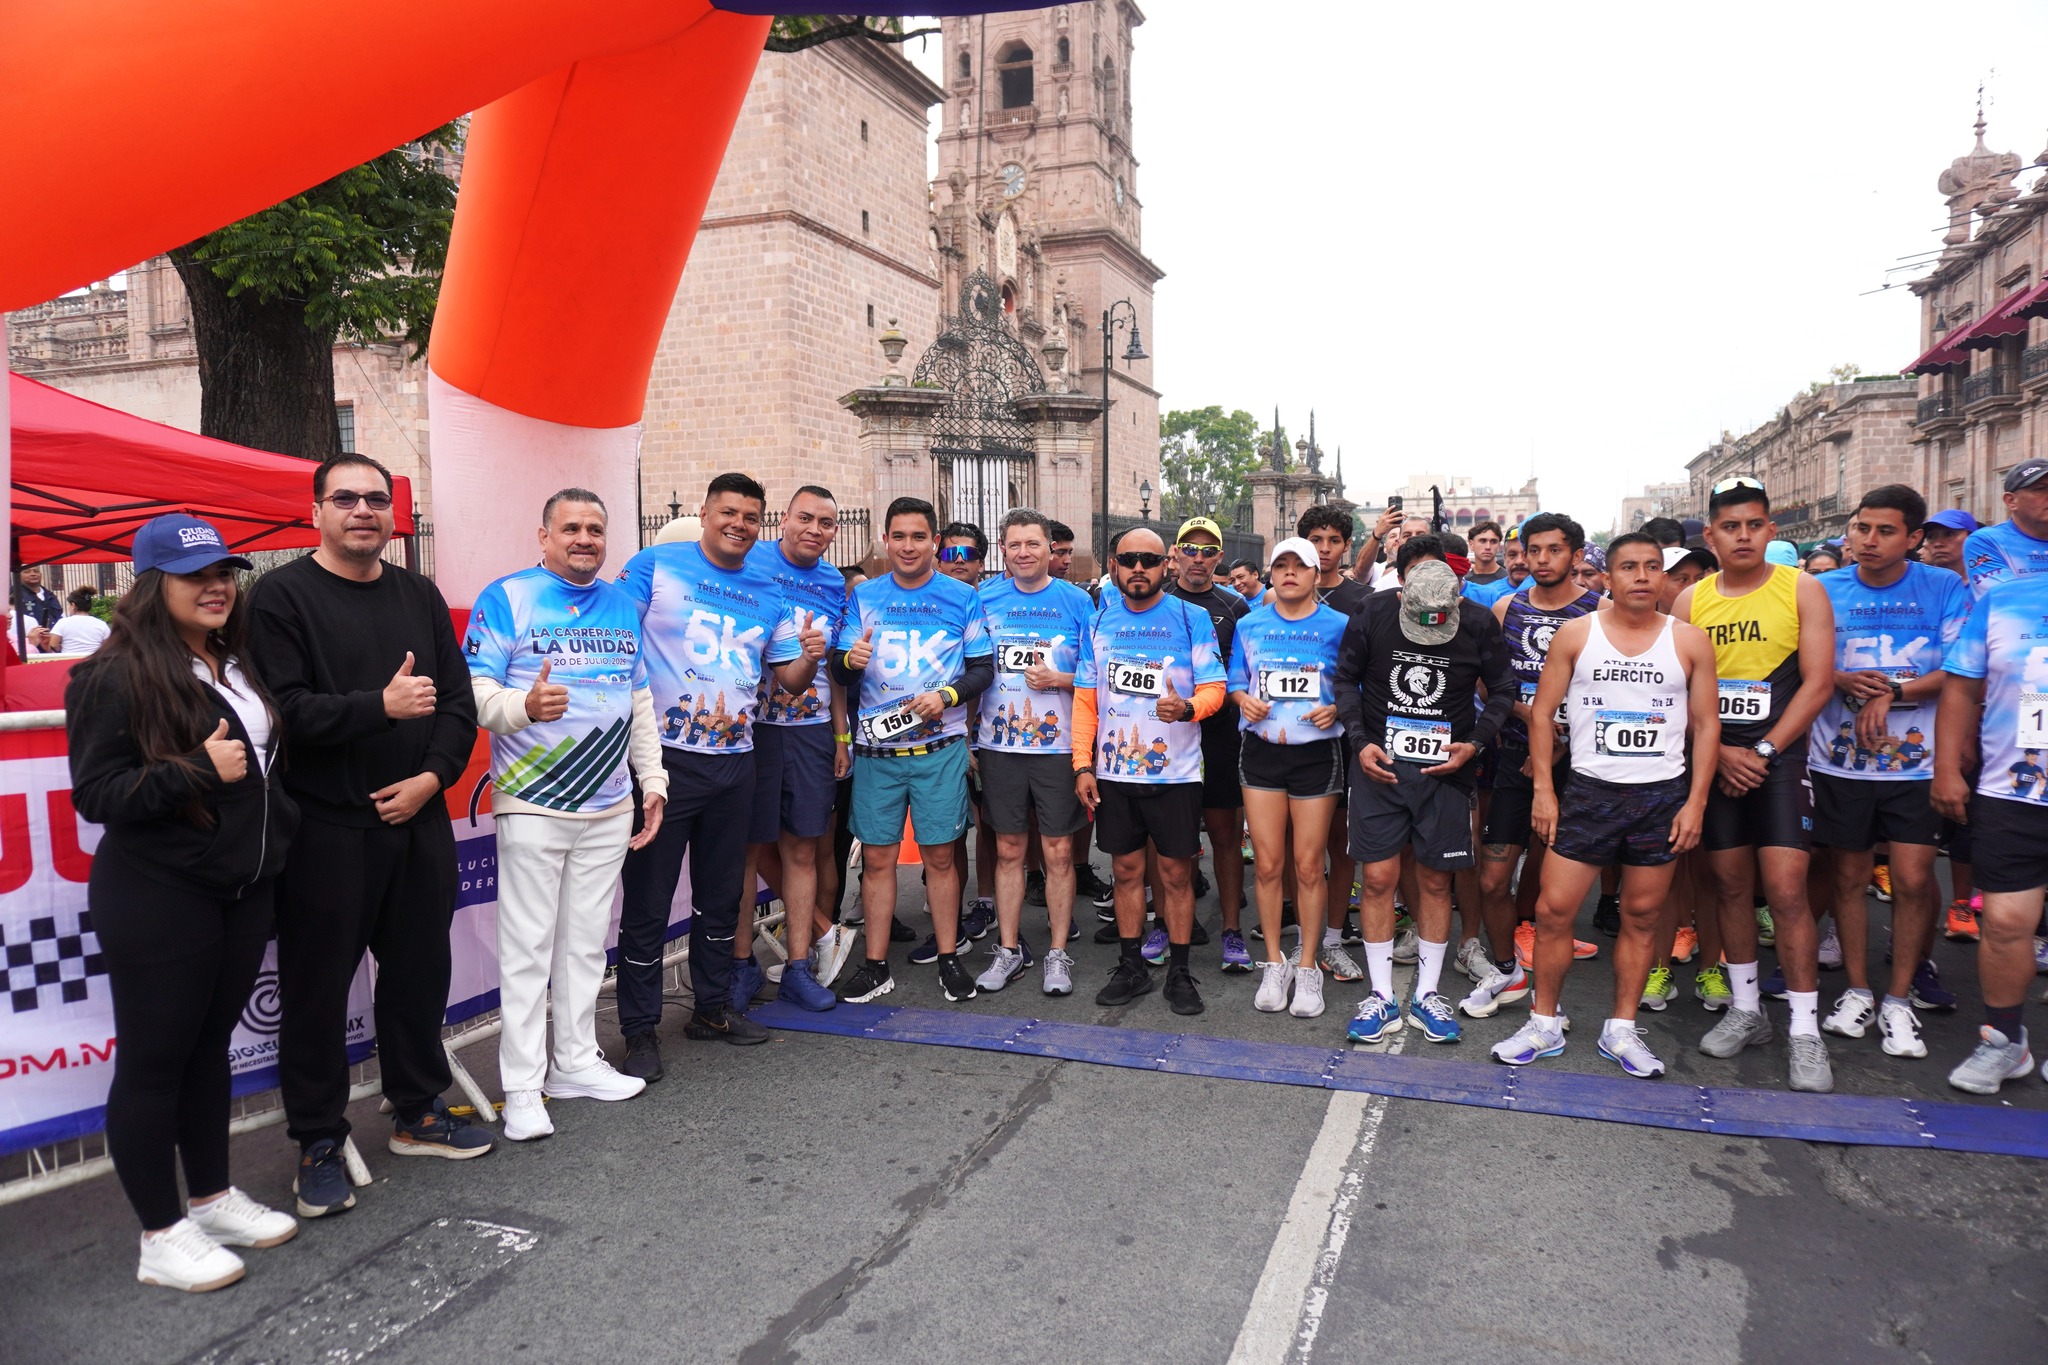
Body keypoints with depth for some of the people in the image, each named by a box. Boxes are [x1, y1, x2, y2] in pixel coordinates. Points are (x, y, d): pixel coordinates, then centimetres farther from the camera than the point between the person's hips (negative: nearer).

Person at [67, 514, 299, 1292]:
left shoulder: (238, 666, 10)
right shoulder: (118, 676, -13)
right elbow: (95, 792, -17)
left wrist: (276, 828, 14)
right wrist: (195, 770, -25)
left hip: (244, 890, 8)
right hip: (158, 900, -7)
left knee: (210, 1045, 17)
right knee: (153, 1061, 4)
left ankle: (213, 1199, 31)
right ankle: (162, 1237, 16)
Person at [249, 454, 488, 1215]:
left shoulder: (419, 595, 11)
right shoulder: (282, 596, -4)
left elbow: (459, 702, 8)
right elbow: (285, 711, -14)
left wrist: (432, 775, -6)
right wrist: (381, 706, -23)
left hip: (419, 820, 5)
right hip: (326, 829, -5)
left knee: (419, 971, 14)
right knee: (318, 987, 5)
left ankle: (418, 1112, 30)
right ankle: (318, 1143, 20)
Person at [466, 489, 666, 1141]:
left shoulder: (623, 606, 14)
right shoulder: (506, 597, -4)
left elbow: (641, 702, 18)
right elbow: (474, 690, -11)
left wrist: (653, 781, 13)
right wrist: (523, 706, -31)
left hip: (609, 806, 5)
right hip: (532, 804, -5)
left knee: (587, 940, 13)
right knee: (527, 945, -2)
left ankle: (577, 1061, 26)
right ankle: (522, 1086, 8)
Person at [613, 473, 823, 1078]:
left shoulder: (771, 593, 9)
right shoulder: (654, 565, -3)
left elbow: (789, 681, 12)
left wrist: (809, 657, -10)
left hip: (733, 761, 5)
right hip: (663, 756, -5)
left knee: (721, 893, 16)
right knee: (647, 899, 1)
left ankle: (713, 1006, 32)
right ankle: (640, 1030, 13)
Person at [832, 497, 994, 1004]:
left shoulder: (962, 598, 4)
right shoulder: (864, 596, 7)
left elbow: (984, 669, 3)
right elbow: (839, 672, 5)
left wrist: (946, 696, -15)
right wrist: (849, 660, -18)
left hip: (940, 748, -1)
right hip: (876, 748, 1)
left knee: (939, 855, 3)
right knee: (877, 857, 4)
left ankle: (949, 959, 17)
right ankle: (876, 966, 14)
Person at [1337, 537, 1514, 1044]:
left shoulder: (1479, 623, -7)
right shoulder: (1374, 613, -9)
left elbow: (1502, 690, 5)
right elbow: (1346, 678, 3)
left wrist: (1474, 743, -7)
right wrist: (1360, 742, -7)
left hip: (1445, 769, 1)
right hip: (1379, 764, 0)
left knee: (1435, 881, 8)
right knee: (1379, 878, 1)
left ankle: (1426, 994, 22)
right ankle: (1382, 997, 13)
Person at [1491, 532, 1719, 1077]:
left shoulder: (1690, 640, 3)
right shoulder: (1575, 635, 1)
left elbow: (1706, 724, 5)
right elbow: (1542, 712, 3)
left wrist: (1695, 802, -2)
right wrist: (1544, 790, -3)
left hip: (1663, 795, 1)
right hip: (1589, 790, -1)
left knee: (1642, 916, 8)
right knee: (1554, 910, -2)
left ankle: (1621, 1030, 21)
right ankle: (1545, 1024, 13)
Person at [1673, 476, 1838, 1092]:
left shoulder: (1801, 589, -1)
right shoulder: (1690, 601, 5)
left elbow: (1818, 682, -6)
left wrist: (1763, 752, -11)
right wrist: (1721, 753, -9)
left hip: (1779, 760, -3)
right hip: (1714, 761, 3)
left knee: (1786, 891, -8)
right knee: (1730, 887, 9)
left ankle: (1805, 1031, 2)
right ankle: (1746, 1010, 23)